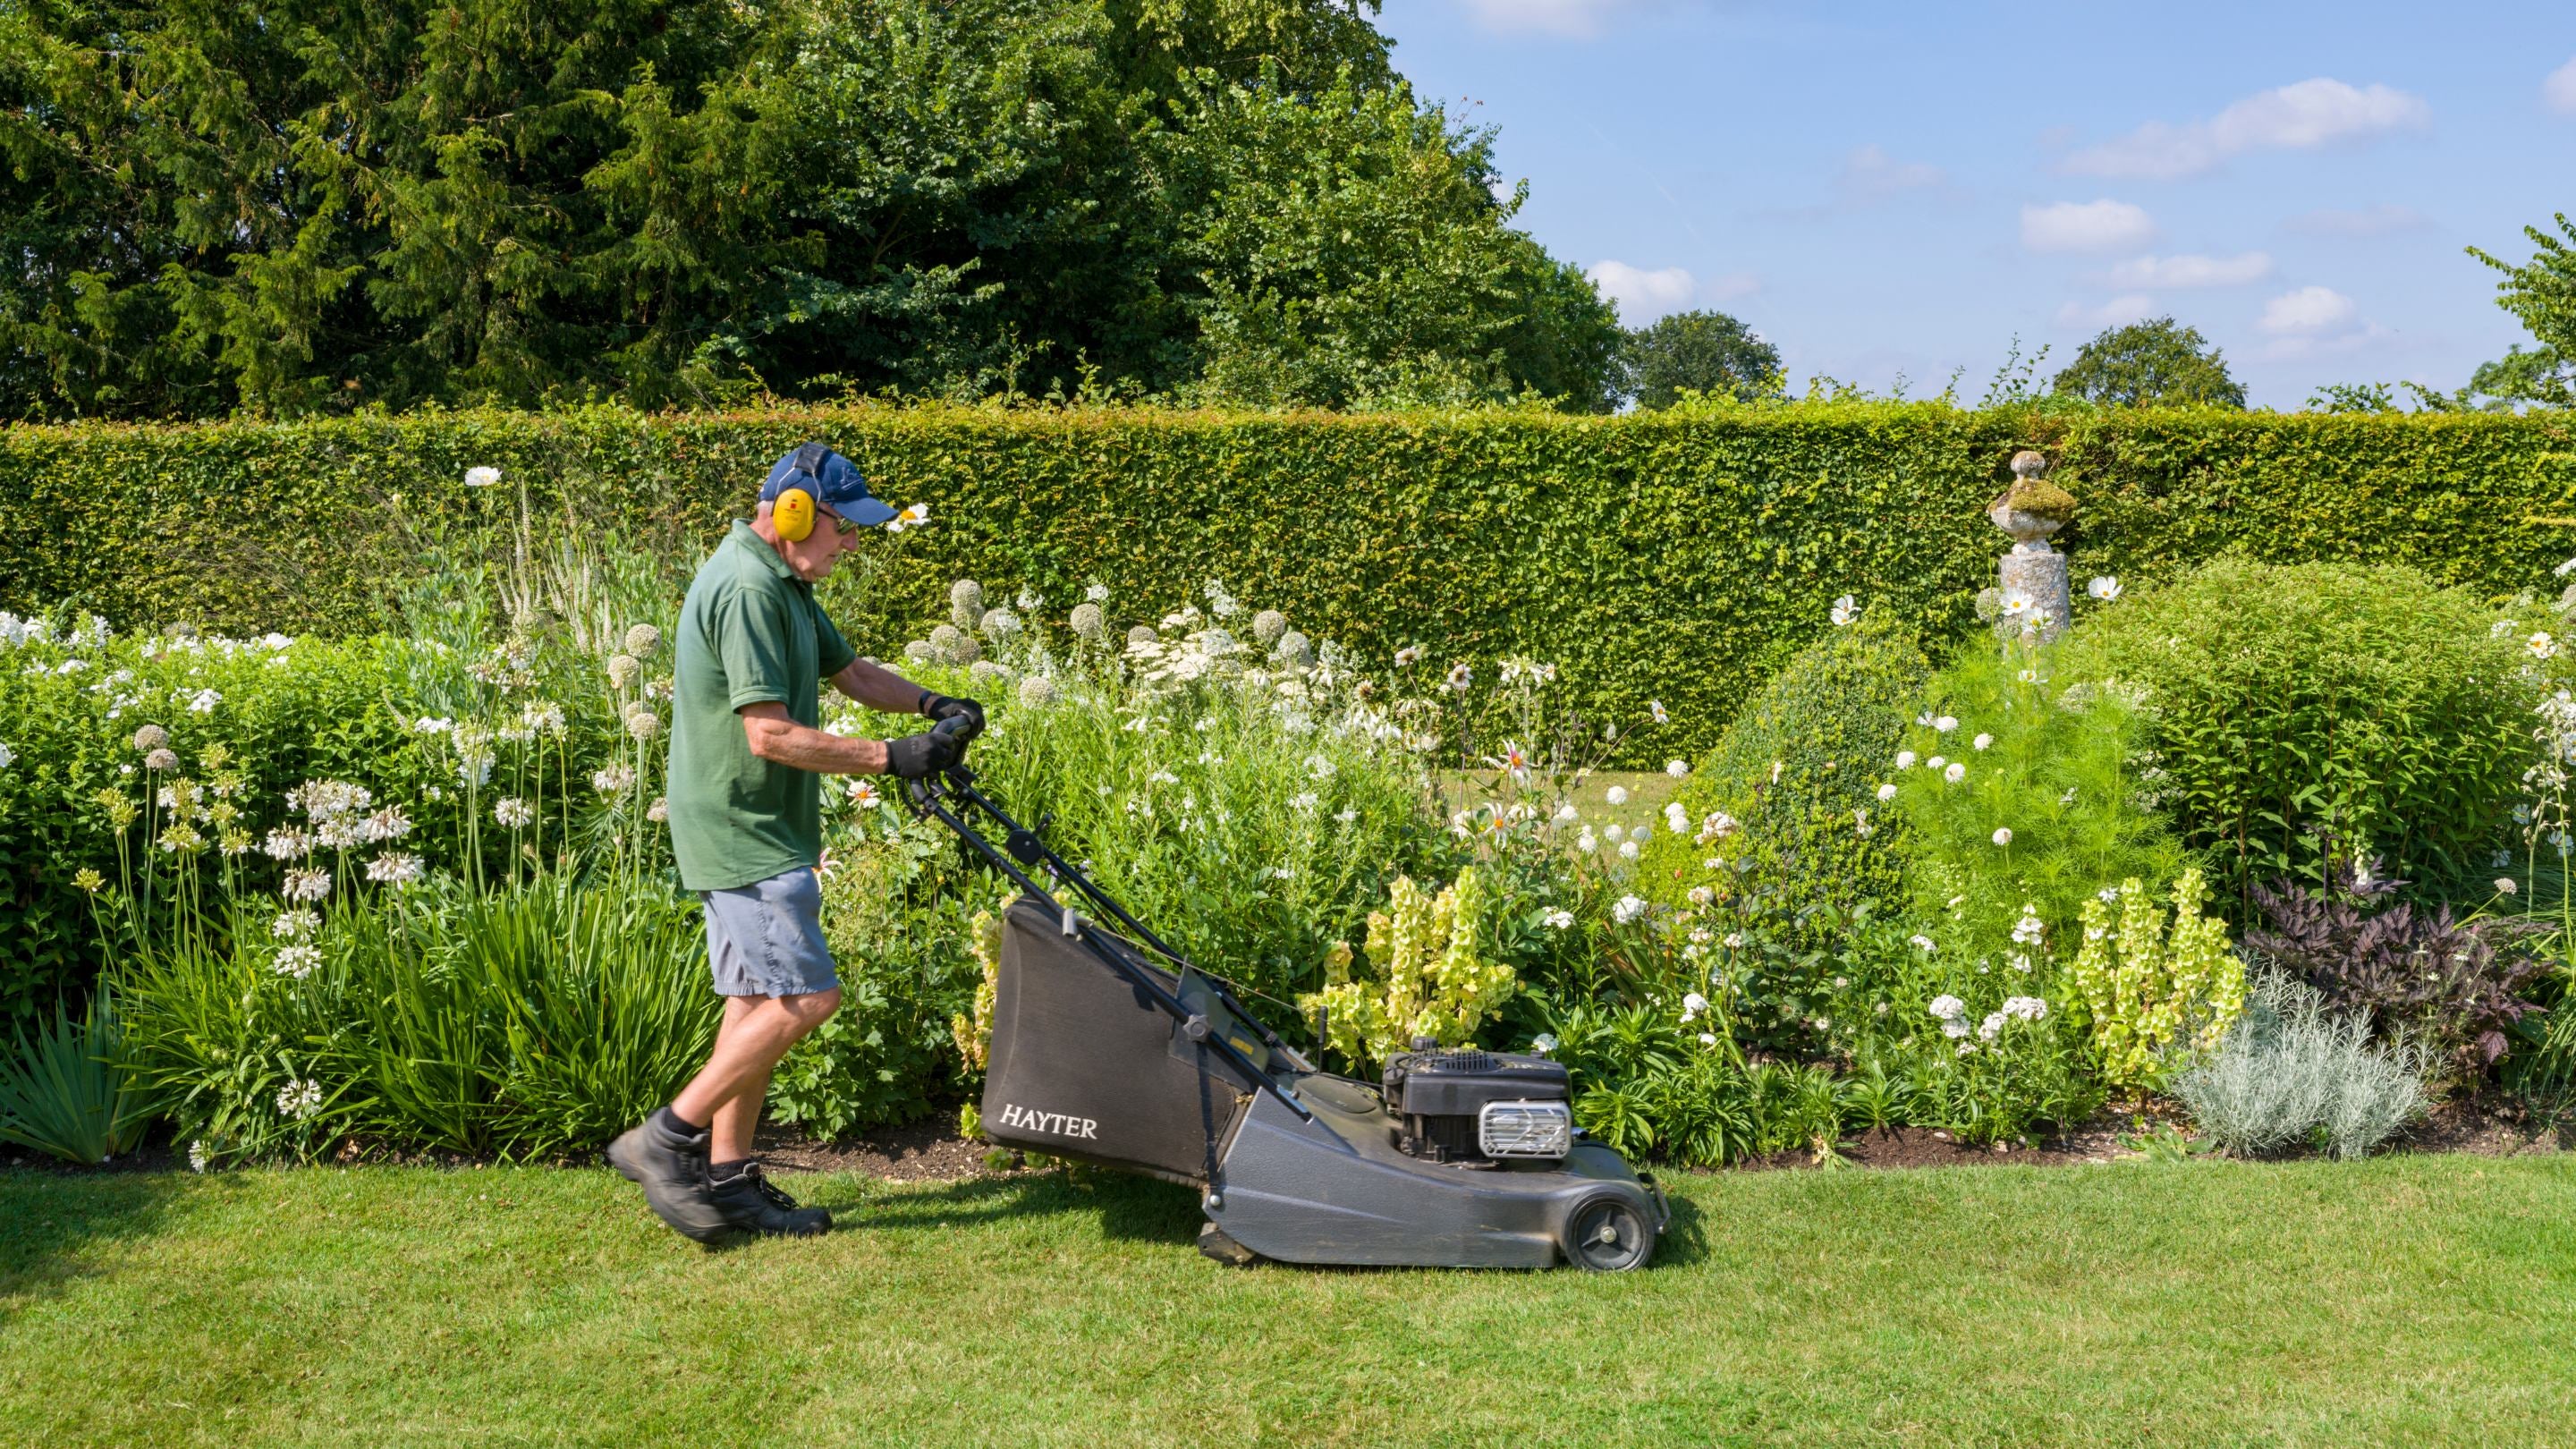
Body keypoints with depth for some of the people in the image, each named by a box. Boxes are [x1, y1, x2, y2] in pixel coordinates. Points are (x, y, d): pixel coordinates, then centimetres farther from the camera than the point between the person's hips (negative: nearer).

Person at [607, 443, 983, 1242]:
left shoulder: (783, 583, 15)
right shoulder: (746, 590, -20)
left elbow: (849, 669, 23)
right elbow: (770, 732, -25)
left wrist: (930, 704, 5)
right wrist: (892, 757, -23)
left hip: (763, 831, 11)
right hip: (741, 833, -11)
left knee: (761, 1000, 12)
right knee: (803, 996, -11)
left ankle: (729, 1177, 18)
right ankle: (667, 1138, -3)